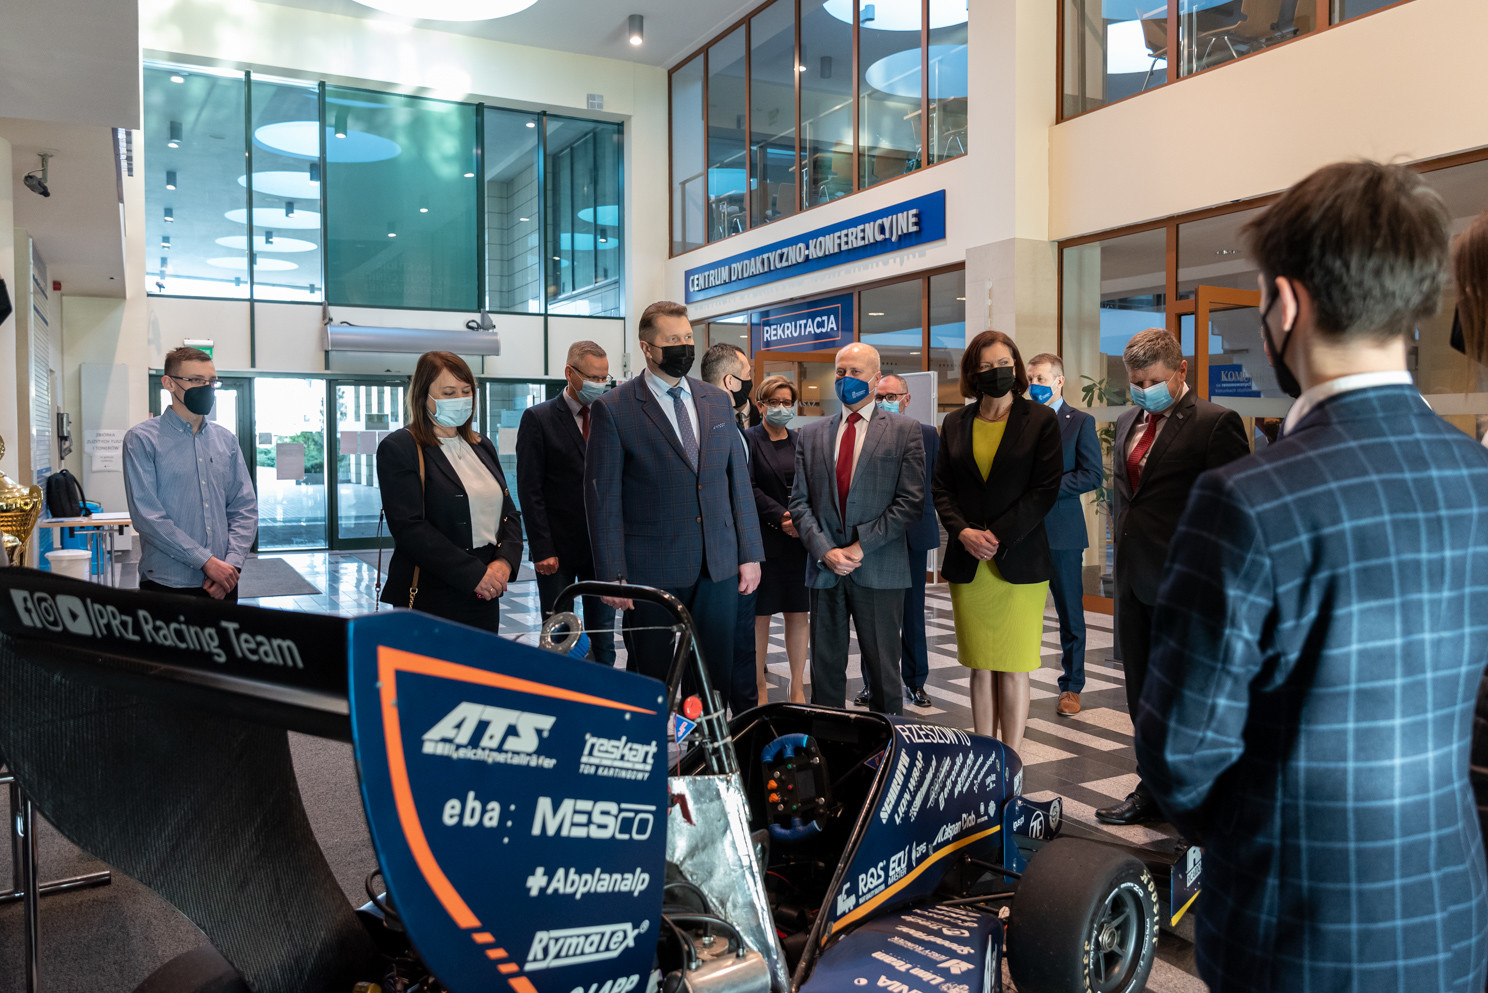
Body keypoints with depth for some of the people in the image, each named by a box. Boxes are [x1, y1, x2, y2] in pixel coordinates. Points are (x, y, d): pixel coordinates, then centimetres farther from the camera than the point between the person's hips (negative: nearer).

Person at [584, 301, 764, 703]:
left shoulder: (718, 402, 10)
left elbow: (739, 481, 12)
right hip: (652, 572, -4)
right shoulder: (613, 409, -5)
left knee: (715, 678, 10)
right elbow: (603, 499, -6)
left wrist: (750, 553, 8)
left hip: (719, 567, 4)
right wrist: (613, 575, -11)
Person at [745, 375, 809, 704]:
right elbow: (748, 489, -8)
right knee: (760, 615, 2)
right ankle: (759, 687, 12)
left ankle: (798, 689, 15)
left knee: (799, 614, 6)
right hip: (762, 539, -4)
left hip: (799, 540, 4)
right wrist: (781, 516, -14)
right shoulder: (748, 440, -1)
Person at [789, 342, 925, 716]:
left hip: (879, 569, -3)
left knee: (883, 668, 4)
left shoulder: (904, 431, 2)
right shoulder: (811, 435, 12)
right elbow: (799, 500, 7)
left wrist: (861, 546, -12)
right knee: (825, 666, 9)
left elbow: (911, 501, -6)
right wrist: (824, 550, -9)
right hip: (824, 568, 3)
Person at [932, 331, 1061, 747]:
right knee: (980, 668, 8)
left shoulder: (1041, 420, 2)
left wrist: (997, 536, -14)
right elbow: (942, 489, 9)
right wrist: (963, 532, -9)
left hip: (1019, 562, -3)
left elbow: (1046, 490, -6)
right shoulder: (955, 423, 11)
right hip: (968, 564, 3)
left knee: (1013, 669, 1)